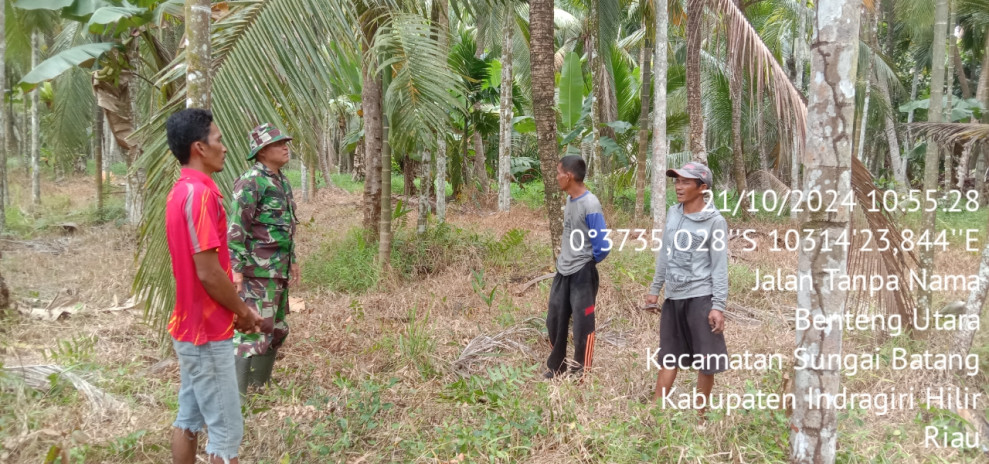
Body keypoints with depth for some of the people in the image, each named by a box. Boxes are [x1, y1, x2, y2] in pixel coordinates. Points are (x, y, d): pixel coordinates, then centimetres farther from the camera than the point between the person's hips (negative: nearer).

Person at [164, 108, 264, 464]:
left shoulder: (181, 190, 9)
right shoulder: (201, 194, -21)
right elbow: (208, 272, -24)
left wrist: (234, 307, 13)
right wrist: (243, 311, -9)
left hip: (189, 326, 10)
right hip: (209, 332, -10)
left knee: (189, 417, 17)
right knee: (226, 430, -1)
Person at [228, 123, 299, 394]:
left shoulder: (282, 181, 14)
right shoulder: (251, 182, -14)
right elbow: (237, 228, -17)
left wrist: (292, 260, 22)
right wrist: (236, 268, -21)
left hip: (279, 270, 9)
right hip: (258, 271, -9)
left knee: (276, 329, 15)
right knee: (254, 329, -6)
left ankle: (261, 385, 27)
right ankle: (243, 391, 4)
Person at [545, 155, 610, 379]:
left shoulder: (590, 204, -20)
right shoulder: (570, 199, 5)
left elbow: (602, 244, -20)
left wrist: (589, 262, -5)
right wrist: (565, 257, 12)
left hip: (582, 274, -8)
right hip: (562, 271, 8)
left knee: (582, 325, 3)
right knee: (554, 321, 15)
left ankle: (582, 374, 17)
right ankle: (556, 368, 32)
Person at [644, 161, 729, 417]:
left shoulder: (715, 221, -9)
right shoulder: (673, 213, 7)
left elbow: (720, 266, -10)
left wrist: (718, 306, -15)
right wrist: (654, 289, 16)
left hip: (701, 298, -5)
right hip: (673, 297, 5)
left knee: (706, 361, 3)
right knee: (668, 358, 11)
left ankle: (700, 415, 17)